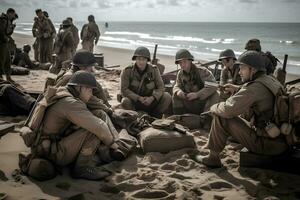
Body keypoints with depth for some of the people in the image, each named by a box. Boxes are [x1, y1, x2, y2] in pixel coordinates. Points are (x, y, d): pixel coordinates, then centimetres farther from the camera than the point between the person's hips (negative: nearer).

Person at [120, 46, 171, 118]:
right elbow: (124, 90, -16)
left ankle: (154, 117, -1)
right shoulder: (127, 71, -12)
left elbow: (161, 87, -7)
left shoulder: (154, 70, -6)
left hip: (149, 101, 2)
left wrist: (152, 98, -26)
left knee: (167, 97, -18)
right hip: (134, 102, -2)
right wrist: (139, 98, -27)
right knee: (125, 101, -35)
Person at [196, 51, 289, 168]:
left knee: (221, 118, -10)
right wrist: (237, 90, 12)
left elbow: (228, 109, -26)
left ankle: (213, 158, 1)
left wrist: (214, 108, -5)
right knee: (241, 115, 27)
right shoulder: (271, 80, 8)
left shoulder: (255, 87, -20)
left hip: (269, 144, -9)